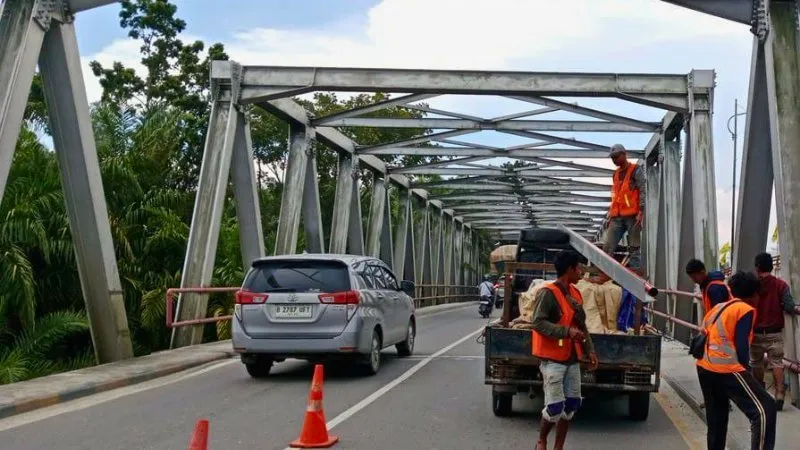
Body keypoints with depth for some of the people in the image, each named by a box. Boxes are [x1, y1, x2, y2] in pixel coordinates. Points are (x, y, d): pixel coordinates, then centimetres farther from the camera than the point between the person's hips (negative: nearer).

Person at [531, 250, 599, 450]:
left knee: (571, 405, 8)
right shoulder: (548, 293, -14)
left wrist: (589, 350, 12)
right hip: (552, 359, -8)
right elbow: (538, 323, -19)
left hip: (572, 359, 8)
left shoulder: (575, 293, 11)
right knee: (555, 407, -6)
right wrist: (566, 332, -26)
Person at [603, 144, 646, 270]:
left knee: (634, 249, -5)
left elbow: (643, 192, -6)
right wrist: (609, 215, 16)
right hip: (617, 217, 6)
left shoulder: (636, 170, 1)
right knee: (607, 248, -5)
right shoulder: (616, 174, 21)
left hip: (632, 215, -6)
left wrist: (641, 212, -16)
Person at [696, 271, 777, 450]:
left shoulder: (717, 307, 19)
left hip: (704, 367, 9)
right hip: (726, 369, -8)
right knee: (765, 409, -7)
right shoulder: (746, 309, -3)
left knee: (716, 418, 18)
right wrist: (746, 370, 5)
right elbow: (741, 346, -9)